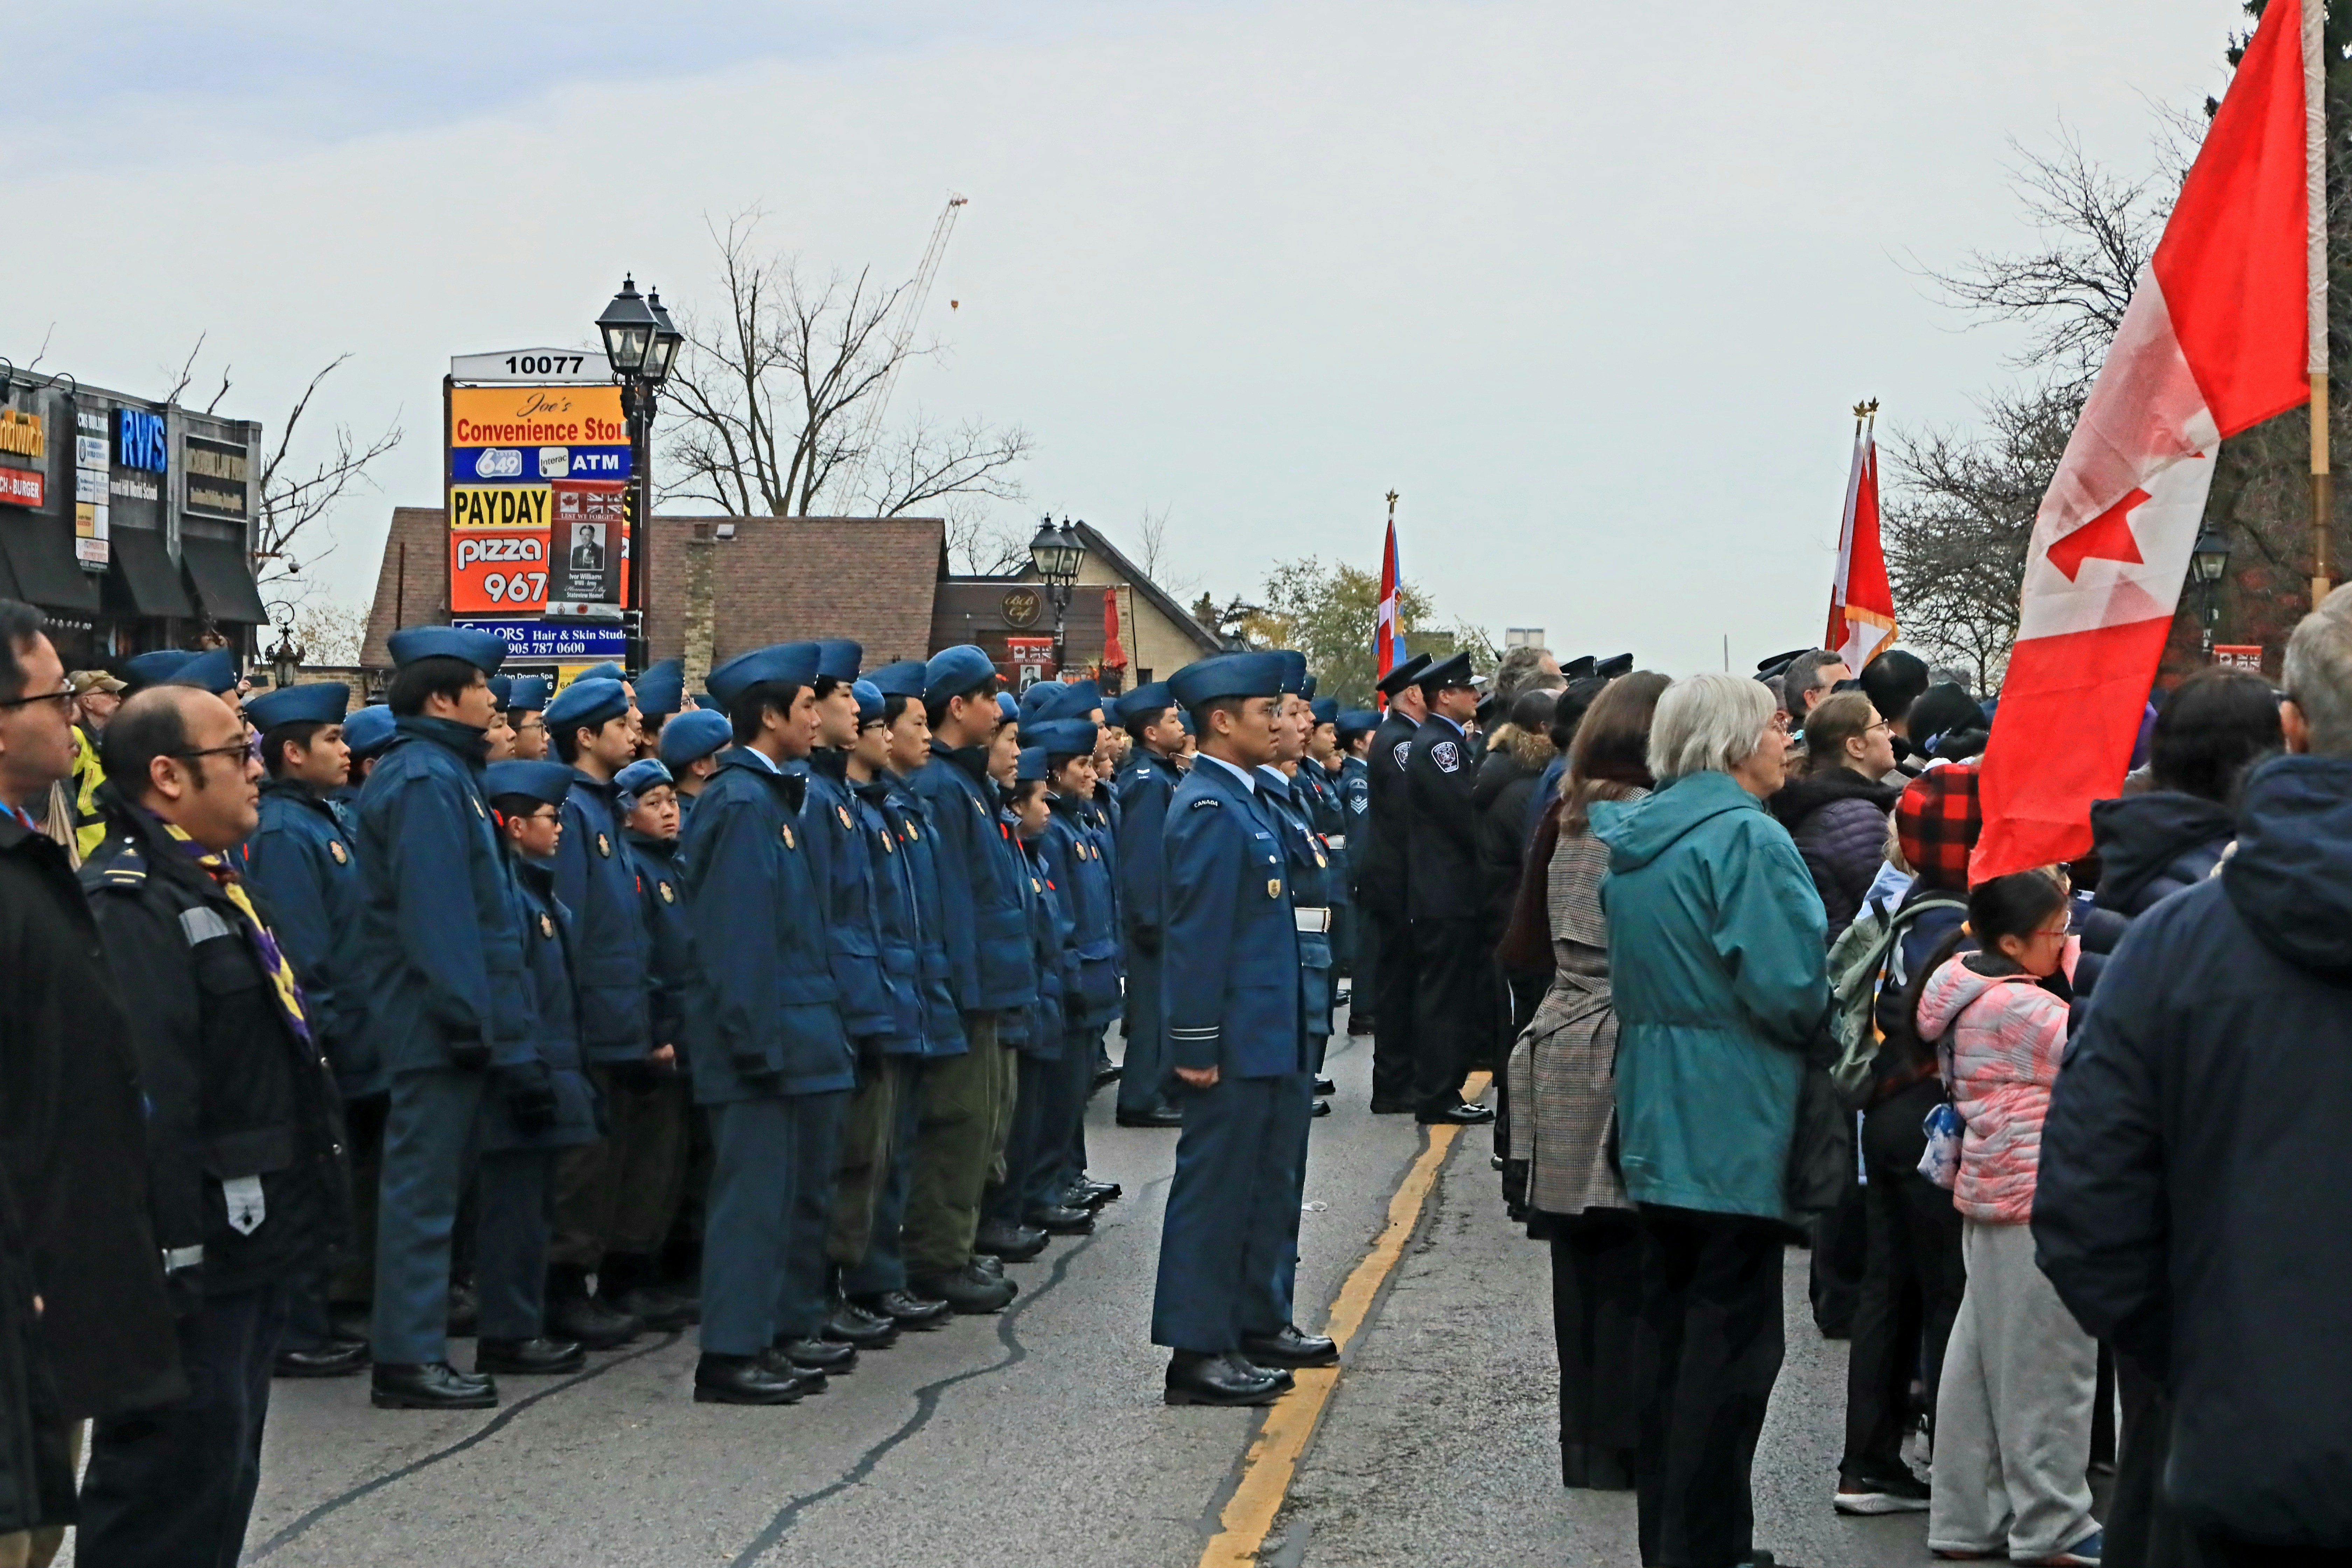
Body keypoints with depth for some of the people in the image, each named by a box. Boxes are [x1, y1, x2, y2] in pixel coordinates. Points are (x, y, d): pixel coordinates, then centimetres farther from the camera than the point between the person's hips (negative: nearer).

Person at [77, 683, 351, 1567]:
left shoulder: (210, 888, 17)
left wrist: (300, 1222, 24)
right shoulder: (129, 904, -18)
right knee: (175, 1482, -5)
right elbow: (144, 1101, -26)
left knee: (221, 1479, 17)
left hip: (248, 1252, 11)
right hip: (194, 1261, -11)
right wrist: (173, 1260, -28)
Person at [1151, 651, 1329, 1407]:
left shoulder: (1243, 802, 14)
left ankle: (1258, 1324, 30)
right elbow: (1197, 934, -21)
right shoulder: (1209, 810, -17)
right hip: (1236, 1046, -10)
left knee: (1268, 1185, 19)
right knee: (1216, 1190, -4)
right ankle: (1198, 1352, 1)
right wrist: (1198, 1045, -22)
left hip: (1271, 1039, 10)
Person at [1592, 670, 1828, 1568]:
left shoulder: (1631, 836, 11)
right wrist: (1813, 1022, -1)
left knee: (1669, 1327, 14)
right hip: (1734, 1130, -8)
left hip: (1655, 1122, 9)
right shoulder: (1746, 837, -16)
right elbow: (1790, 989, -20)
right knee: (1730, 1345, -2)